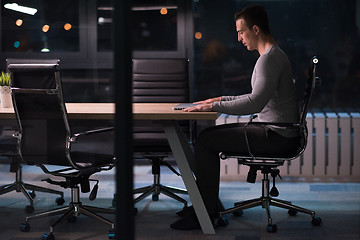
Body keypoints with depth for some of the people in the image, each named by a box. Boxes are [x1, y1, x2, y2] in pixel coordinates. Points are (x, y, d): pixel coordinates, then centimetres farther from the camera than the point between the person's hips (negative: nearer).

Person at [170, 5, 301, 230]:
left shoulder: (270, 59, -17)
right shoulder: (273, 56, 17)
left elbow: (255, 103, -28)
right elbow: (259, 99, 24)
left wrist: (215, 106, -22)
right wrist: (223, 99, 16)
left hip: (277, 136, -11)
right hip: (273, 130, 11)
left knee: (205, 142, -13)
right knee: (207, 136, 12)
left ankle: (206, 213, -7)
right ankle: (208, 203, 17)